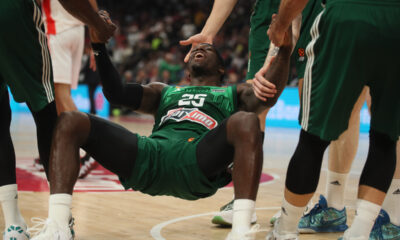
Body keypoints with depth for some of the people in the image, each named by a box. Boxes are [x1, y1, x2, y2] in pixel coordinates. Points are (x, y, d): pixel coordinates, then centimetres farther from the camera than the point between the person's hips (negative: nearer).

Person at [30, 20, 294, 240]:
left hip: (198, 163, -3)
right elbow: (116, 93, 25)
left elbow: (269, 95, 9)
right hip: (150, 157, 3)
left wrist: (284, 52, -5)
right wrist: (99, 47, 16)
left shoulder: (235, 94, 32)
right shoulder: (165, 91, 40)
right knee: (69, 122, -13)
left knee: (246, 121, -33)